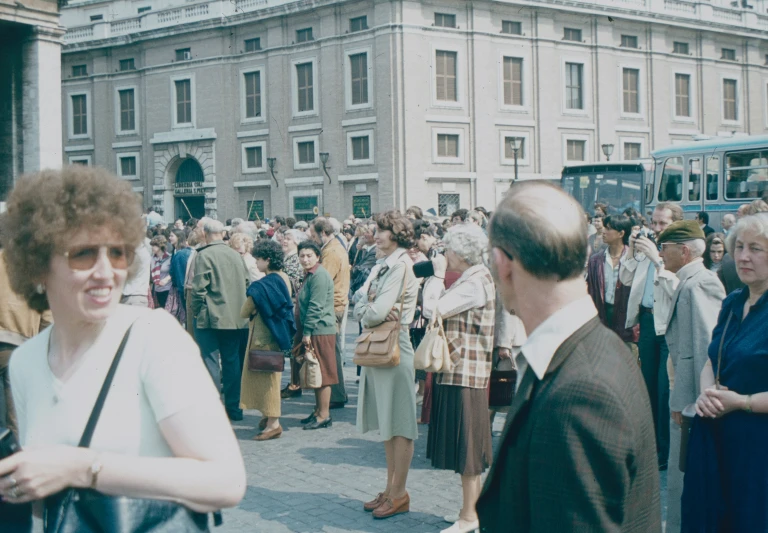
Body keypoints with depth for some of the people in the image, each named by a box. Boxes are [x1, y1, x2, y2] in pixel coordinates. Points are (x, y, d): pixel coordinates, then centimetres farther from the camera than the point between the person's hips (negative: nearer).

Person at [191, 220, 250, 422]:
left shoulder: (204, 256, -10)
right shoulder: (236, 255, 8)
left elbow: (199, 288, -13)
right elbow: (246, 284, 13)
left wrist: (195, 310, 1)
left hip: (211, 317, -5)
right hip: (237, 319, 6)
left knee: (210, 361, -1)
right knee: (232, 362, 10)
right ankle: (233, 408, 15)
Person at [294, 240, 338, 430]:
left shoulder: (320, 276, -16)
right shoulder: (310, 275, 17)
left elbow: (316, 306, -20)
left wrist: (307, 332, -18)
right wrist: (303, 332, 19)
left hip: (320, 331, -10)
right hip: (312, 331, 10)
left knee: (322, 373, -5)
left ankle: (324, 415, -1)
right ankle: (318, 411, 22)